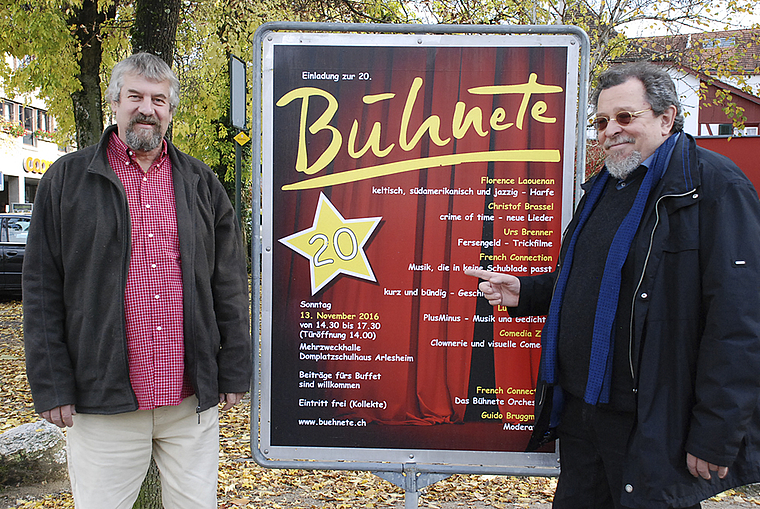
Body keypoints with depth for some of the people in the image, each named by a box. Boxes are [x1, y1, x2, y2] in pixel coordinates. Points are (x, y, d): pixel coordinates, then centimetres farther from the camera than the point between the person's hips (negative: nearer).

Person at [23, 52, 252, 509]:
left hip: (193, 401, 2)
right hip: (102, 401, -1)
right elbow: (42, 291, 2)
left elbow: (230, 285, 7)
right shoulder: (67, 180, 4)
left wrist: (234, 373, 3)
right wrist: (51, 386, -3)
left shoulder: (202, 184, 8)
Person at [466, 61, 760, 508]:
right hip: (578, 407, 8)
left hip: (654, 427, -7)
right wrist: (524, 292, 9)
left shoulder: (712, 184, -12)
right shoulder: (604, 187, 14)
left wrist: (716, 438, -21)